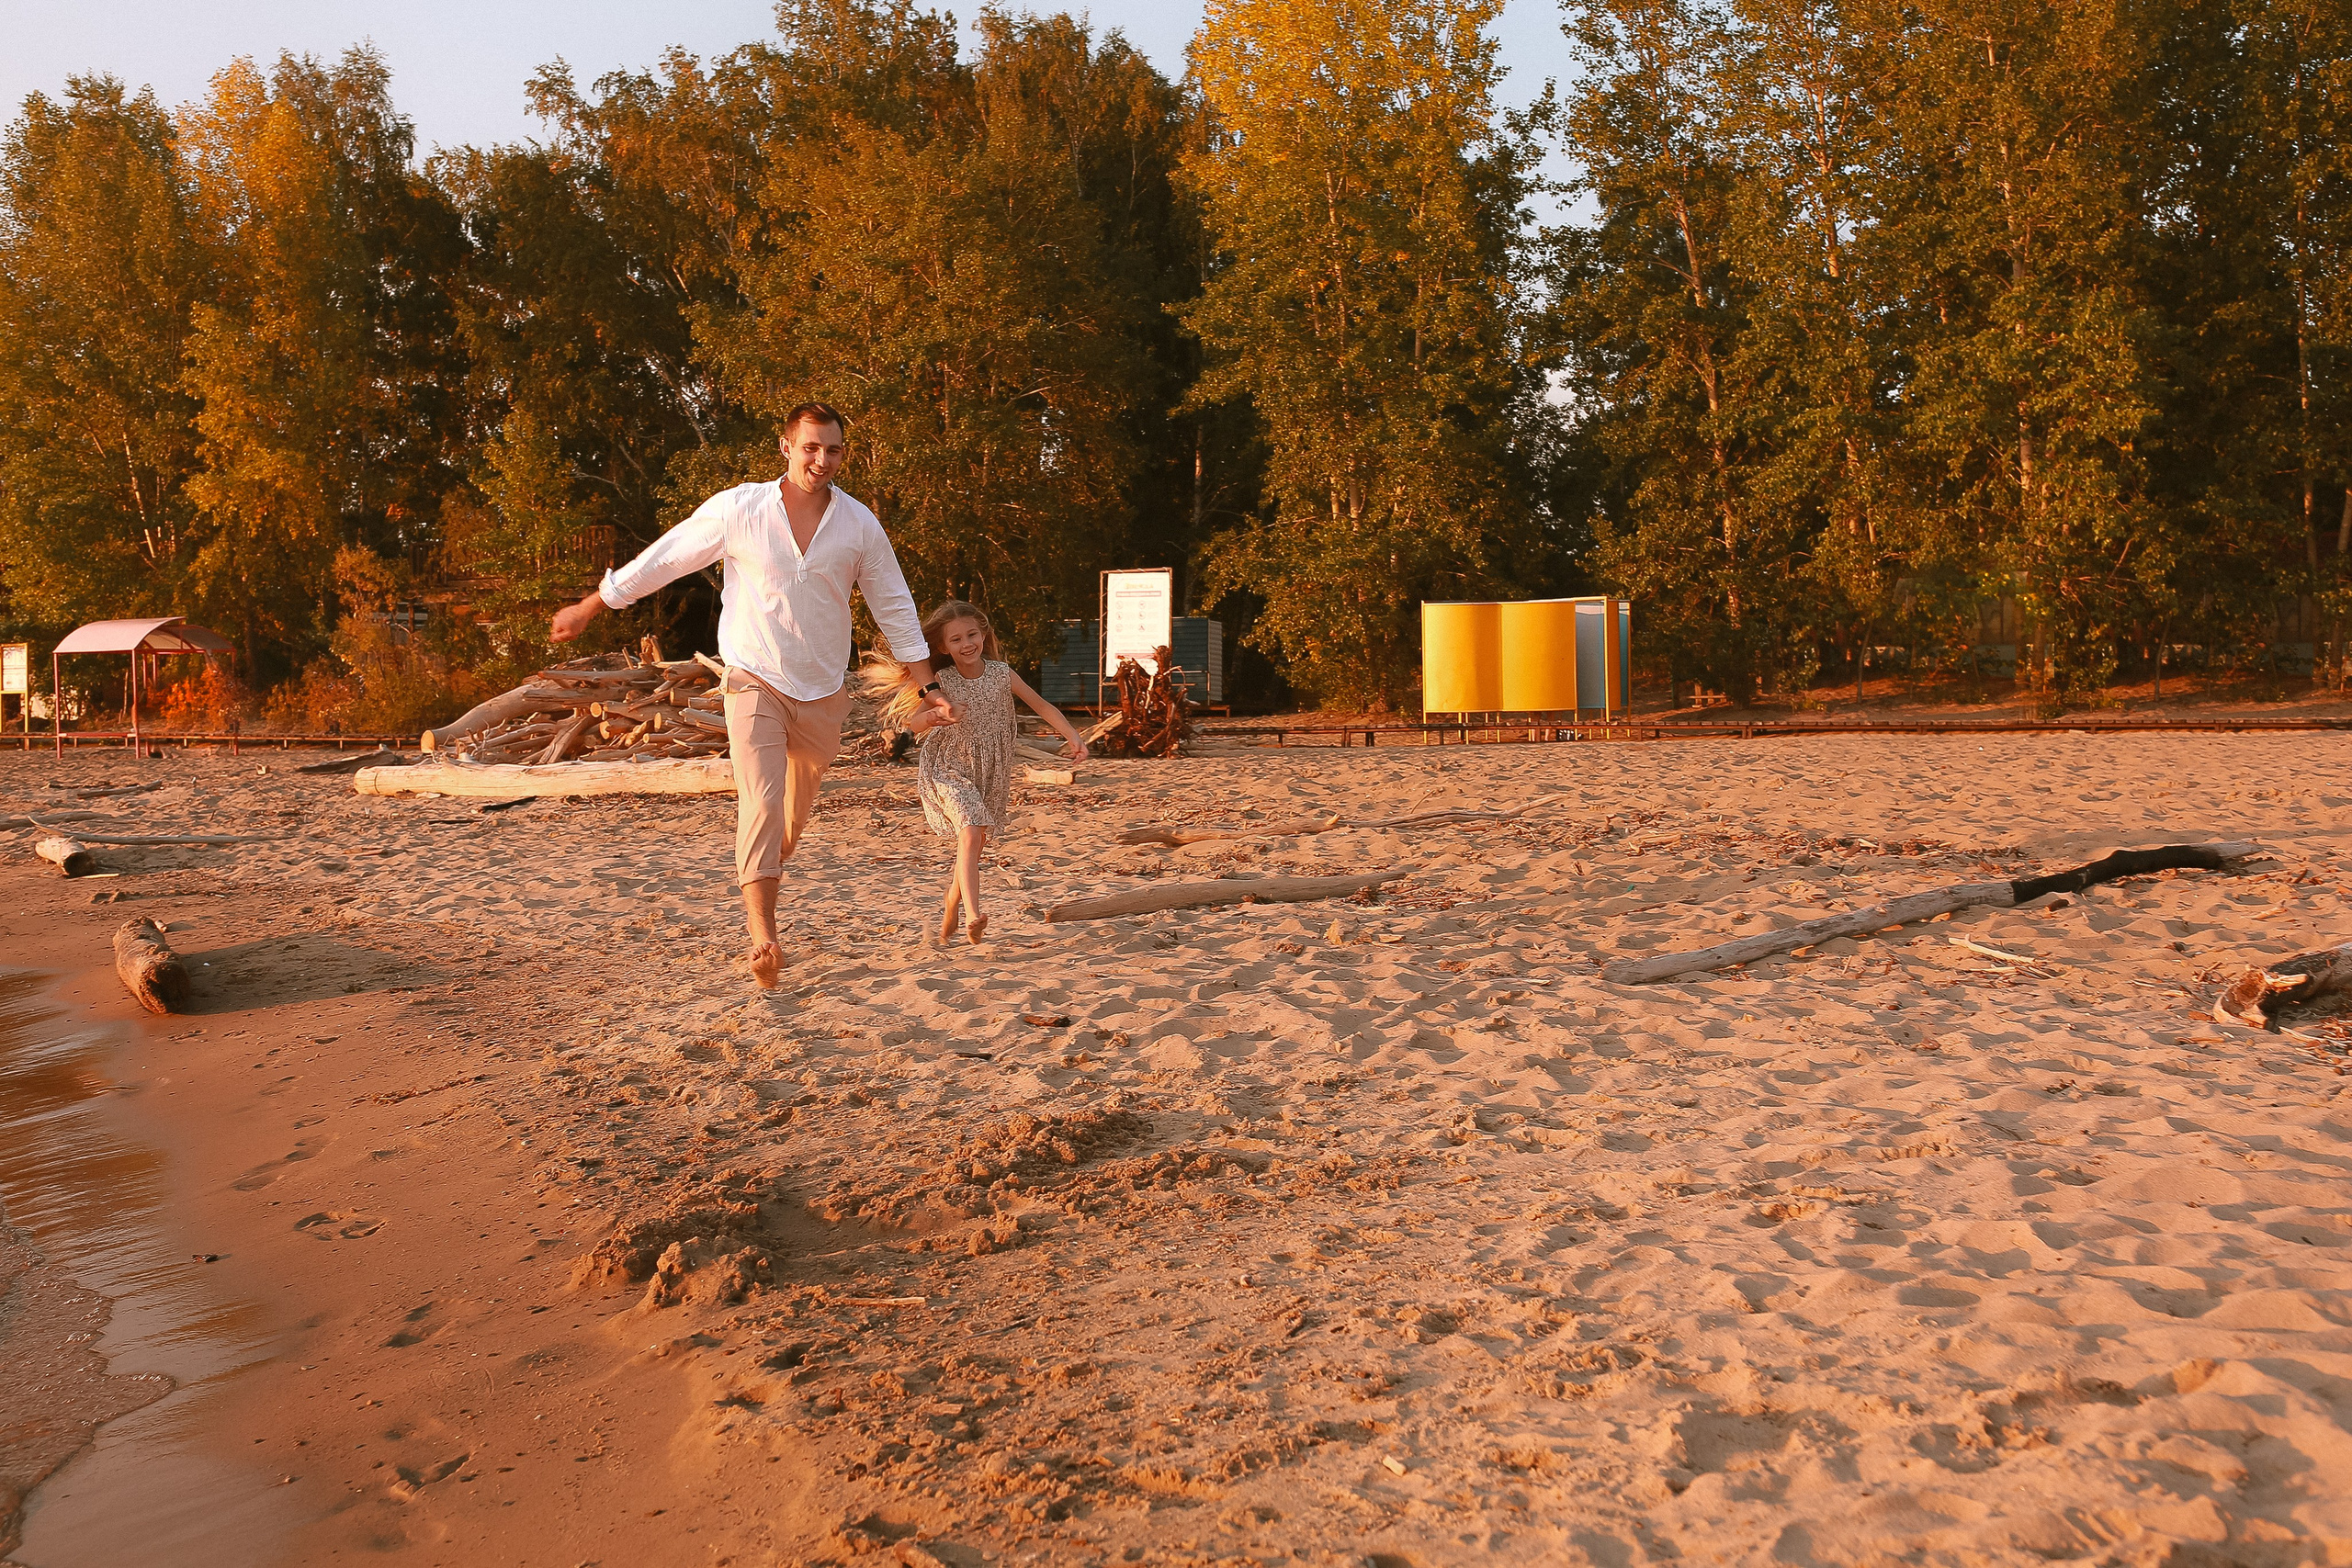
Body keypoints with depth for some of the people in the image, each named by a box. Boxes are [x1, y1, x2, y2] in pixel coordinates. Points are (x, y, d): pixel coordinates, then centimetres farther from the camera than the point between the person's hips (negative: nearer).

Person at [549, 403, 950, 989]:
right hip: (755, 681, -3)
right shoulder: (738, 509, -9)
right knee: (761, 802, -18)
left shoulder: (859, 524, -2)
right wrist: (587, 608, 5)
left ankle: (756, 887, 45)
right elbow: (661, 560, 0)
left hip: (823, 690, 3)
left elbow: (895, 607, 7)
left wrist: (927, 686, 6)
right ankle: (762, 938, -21)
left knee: (797, 809, 17)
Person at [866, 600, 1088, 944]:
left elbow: (1041, 706, -1)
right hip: (949, 770, -4)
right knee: (970, 834, -25)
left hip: (989, 774, 4)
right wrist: (934, 716, -37)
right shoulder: (942, 682, -12)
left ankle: (948, 910, 36)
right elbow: (914, 723, -15)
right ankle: (973, 916, -31)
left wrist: (1073, 736, -11)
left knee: (976, 845, 12)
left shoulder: (1001, 673, -6)